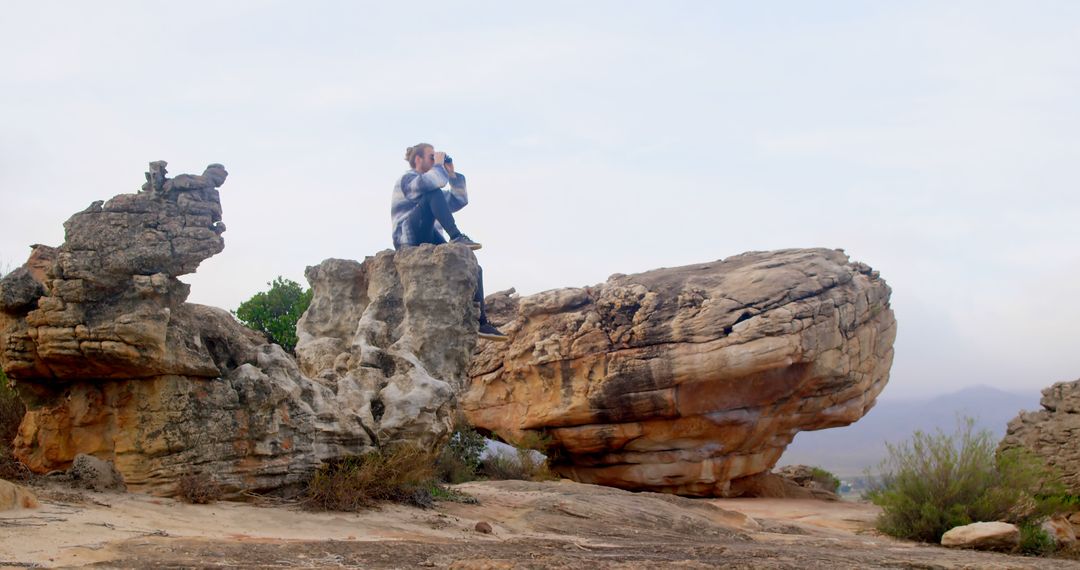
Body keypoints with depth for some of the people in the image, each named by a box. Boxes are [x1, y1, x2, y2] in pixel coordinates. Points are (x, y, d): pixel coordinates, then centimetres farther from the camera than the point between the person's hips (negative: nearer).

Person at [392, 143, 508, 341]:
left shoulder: (428, 184, 30)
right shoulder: (407, 179, 3)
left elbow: (459, 201, 25)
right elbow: (430, 183, -22)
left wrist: (452, 174, 17)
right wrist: (439, 166, -5)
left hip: (429, 241, 8)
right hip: (410, 238, -8)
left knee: (473, 268, -5)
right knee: (434, 194, -27)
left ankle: (480, 322, -11)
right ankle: (456, 237, -34)